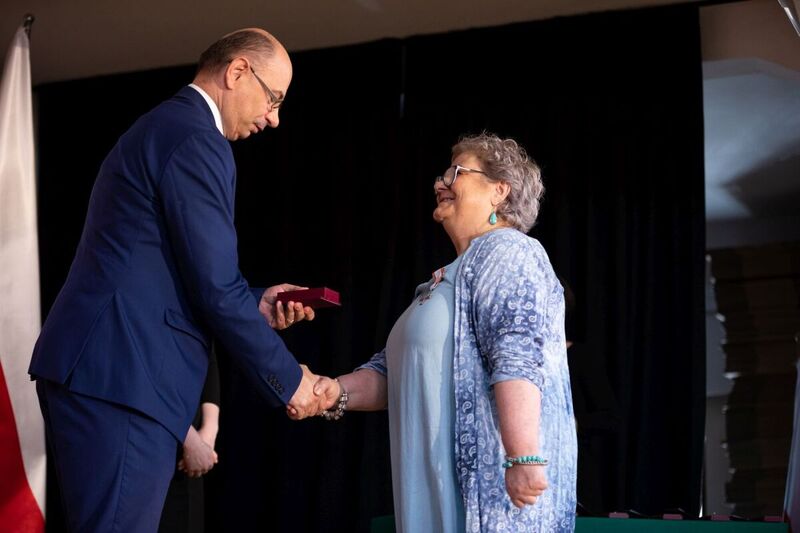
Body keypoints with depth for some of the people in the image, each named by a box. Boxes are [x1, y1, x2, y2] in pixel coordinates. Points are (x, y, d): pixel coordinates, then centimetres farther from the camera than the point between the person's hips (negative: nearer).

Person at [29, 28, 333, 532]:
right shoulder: (197, 140, -10)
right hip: (120, 377, -11)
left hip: (94, 371, 11)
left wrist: (255, 303, 17)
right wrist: (289, 380, -3)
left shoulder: (163, 127, 22)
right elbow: (216, 287, -14)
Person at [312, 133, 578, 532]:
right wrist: (339, 393, 2)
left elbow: (519, 358, -21)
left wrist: (524, 459, -31)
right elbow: (394, 371, 21)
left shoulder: (505, 252, -7)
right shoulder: (448, 279, 23)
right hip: (443, 485, 9)